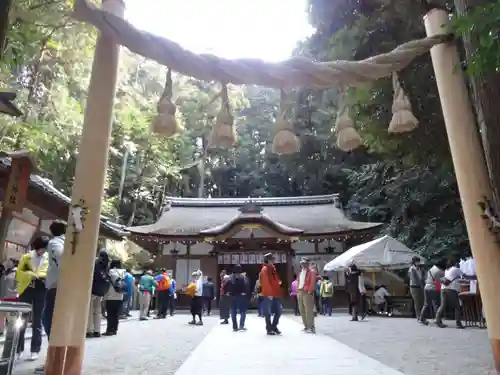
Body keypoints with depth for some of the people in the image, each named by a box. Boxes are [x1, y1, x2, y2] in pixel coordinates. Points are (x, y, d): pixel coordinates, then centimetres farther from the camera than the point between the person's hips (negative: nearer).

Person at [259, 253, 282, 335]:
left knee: (278, 311, 11)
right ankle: (269, 329, 8)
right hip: (268, 295, -9)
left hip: (276, 294, 9)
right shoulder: (265, 269, -11)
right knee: (268, 312, 0)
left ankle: (274, 327, 24)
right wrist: (269, 293, -22)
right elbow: (266, 282, -18)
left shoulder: (272, 268, 17)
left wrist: (279, 282, 7)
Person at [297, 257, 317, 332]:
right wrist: (297, 290, 12)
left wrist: (309, 291, -19)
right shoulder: (300, 272, 20)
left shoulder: (312, 271, -5)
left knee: (308, 310, -10)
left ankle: (311, 327, -6)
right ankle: (306, 326, 20)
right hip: (300, 292, 8)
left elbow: (313, 282, -13)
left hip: (307, 293, -8)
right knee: (302, 310, 11)